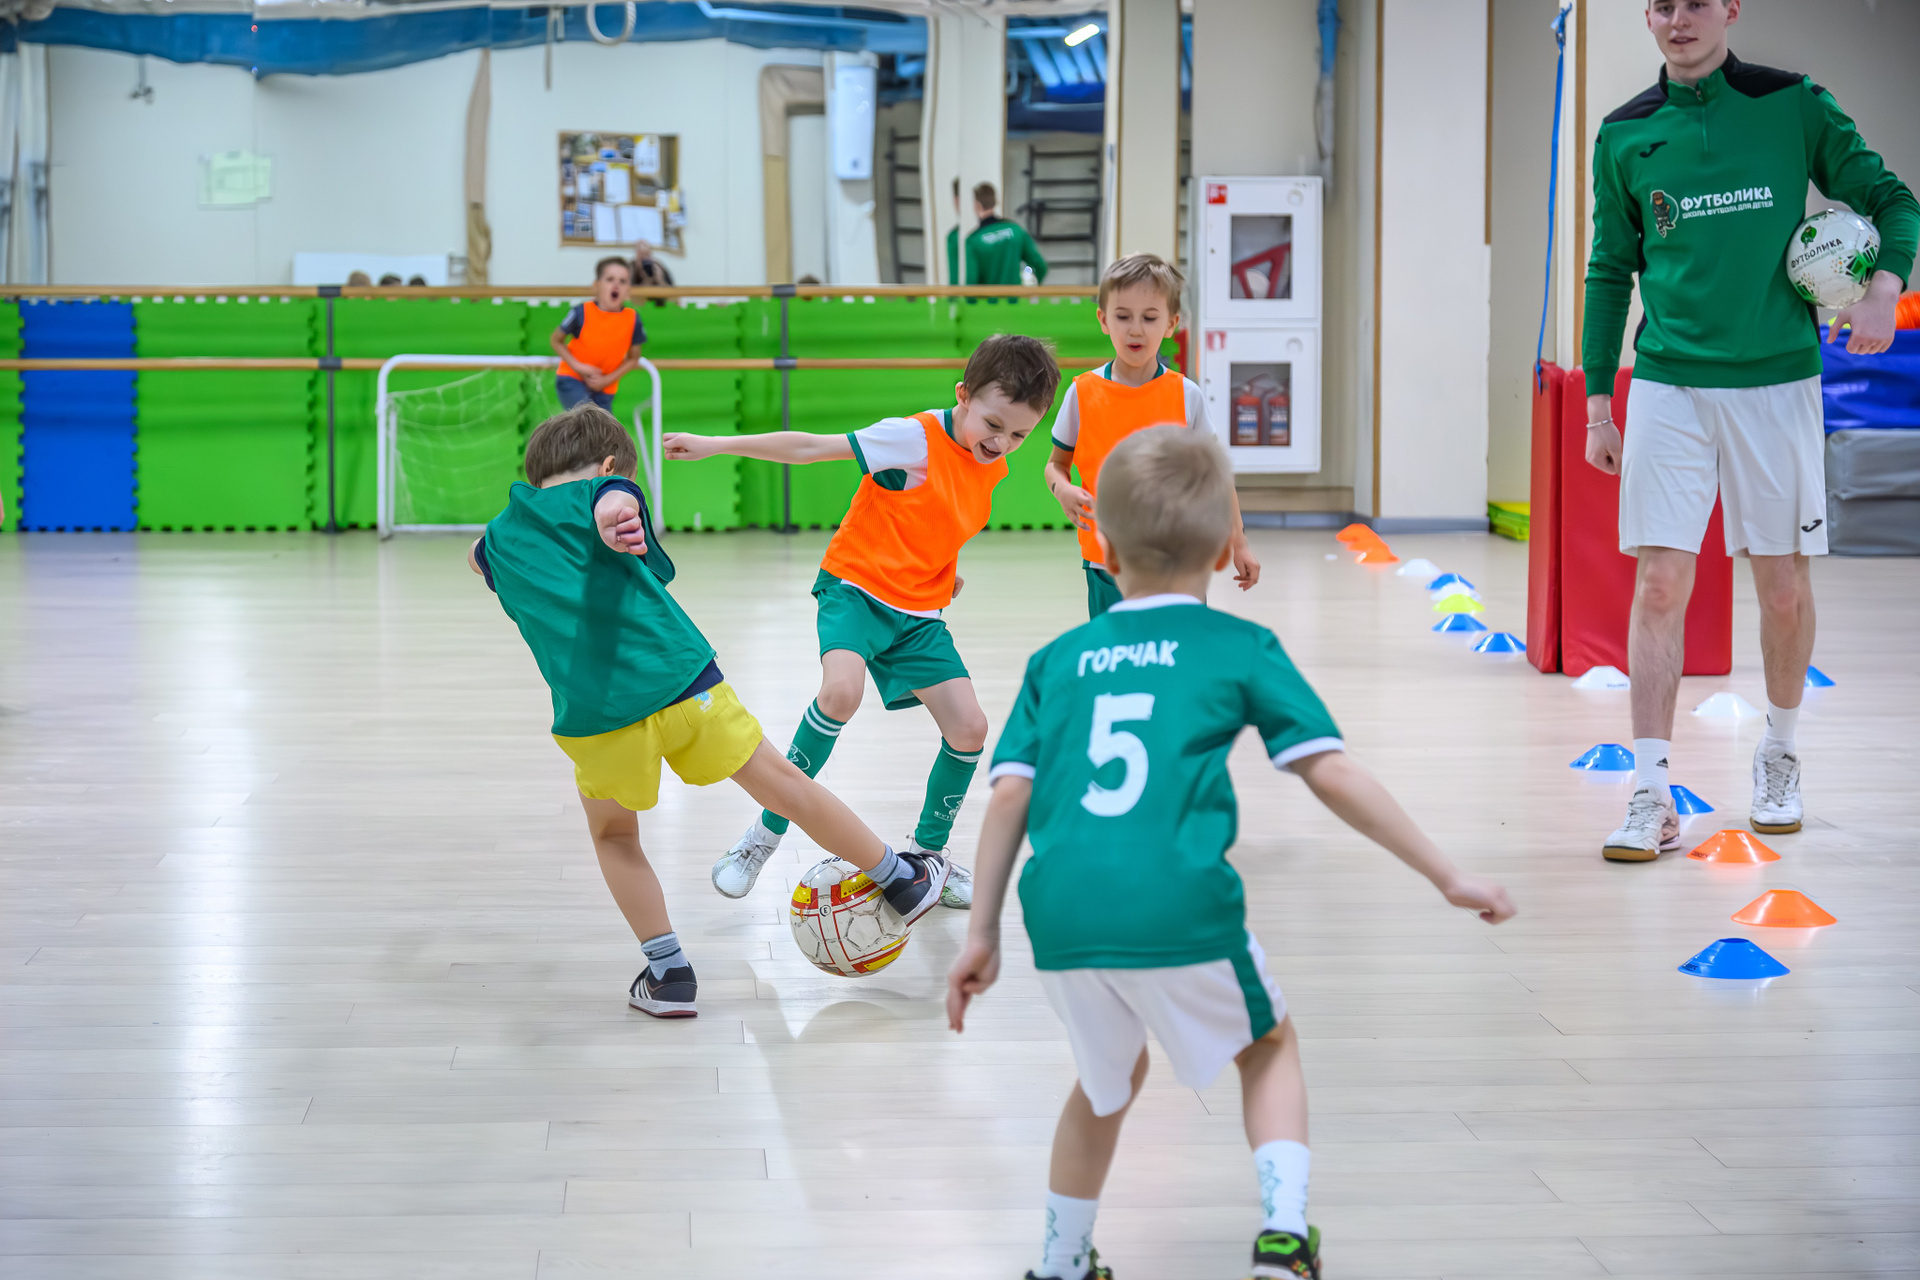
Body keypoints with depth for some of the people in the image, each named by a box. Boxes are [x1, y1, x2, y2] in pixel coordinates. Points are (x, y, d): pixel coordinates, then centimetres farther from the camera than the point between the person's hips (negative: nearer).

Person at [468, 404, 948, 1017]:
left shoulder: (501, 535, 18)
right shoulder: (601, 488, 7)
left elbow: (478, 556, 43)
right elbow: (612, 503, -19)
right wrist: (616, 521, -40)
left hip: (596, 714, 1)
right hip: (682, 683, -1)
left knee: (613, 835, 25)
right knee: (780, 782, 15)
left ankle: (668, 971, 15)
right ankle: (903, 882, 31)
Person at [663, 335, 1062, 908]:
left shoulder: (991, 467, 4)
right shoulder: (915, 439, -18)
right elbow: (810, 447, -17)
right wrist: (716, 444, -20)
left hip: (919, 614, 6)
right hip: (858, 588, -6)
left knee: (969, 728, -4)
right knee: (842, 691, -33)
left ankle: (927, 852, 20)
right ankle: (768, 830, -17)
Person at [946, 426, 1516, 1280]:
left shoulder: (1058, 661, 18)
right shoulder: (1241, 648, 10)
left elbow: (1009, 794, 10)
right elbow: (1331, 775, 5)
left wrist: (980, 935, 14)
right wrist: (1447, 876, 10)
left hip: (1062, 915, 3)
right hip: (1181, 912, -3)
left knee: (1107, 1078, 30)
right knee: (1267, 1047, 25)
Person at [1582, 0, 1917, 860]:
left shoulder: (1795, 107, 0)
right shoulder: (1625, 136, 5)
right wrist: (1597, 403, 8)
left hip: (1777, 380, 0)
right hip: (1667, 386, 0)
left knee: (1784, 588, 7)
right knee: (1660, 584, -7)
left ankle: (1779, 757, 30)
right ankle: (1652, 798, -6)